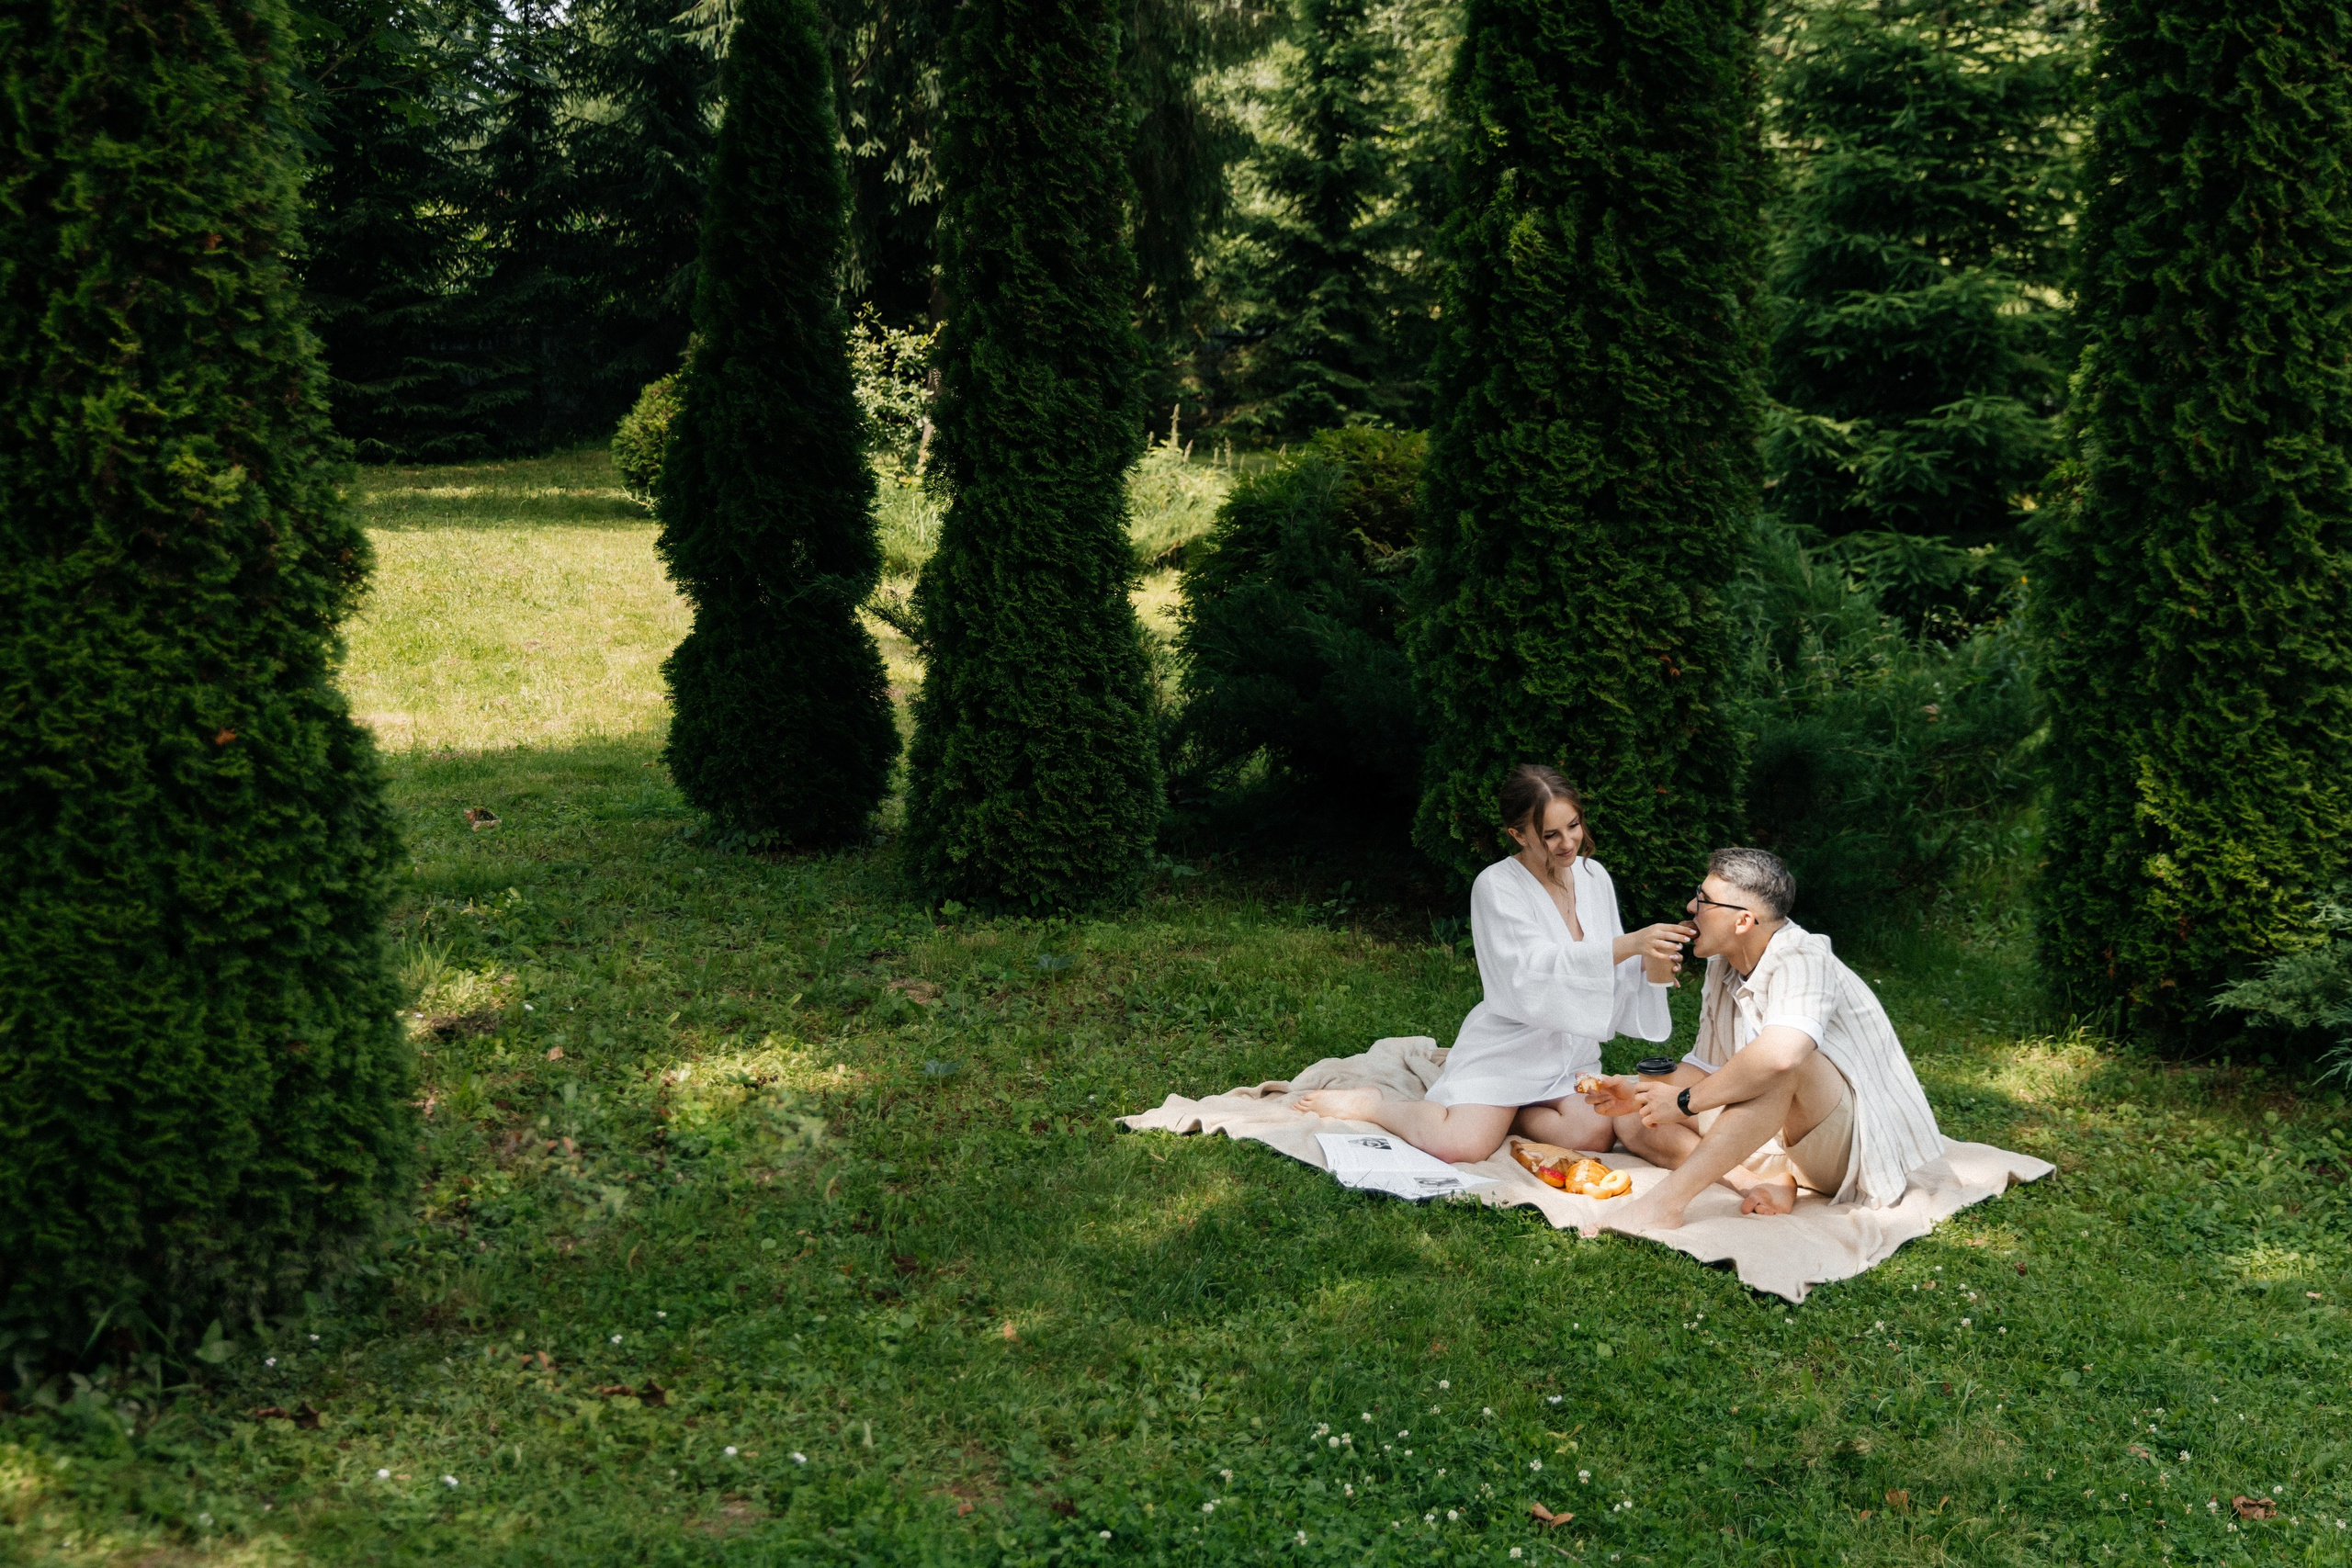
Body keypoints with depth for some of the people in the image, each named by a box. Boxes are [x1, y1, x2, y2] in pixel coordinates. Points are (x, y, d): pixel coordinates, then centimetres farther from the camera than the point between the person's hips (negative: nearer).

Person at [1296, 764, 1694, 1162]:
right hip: (1507, 1048, -5)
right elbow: (1534, 974, -28)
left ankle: (1499, 1109, 6)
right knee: (1461, 1146, -25)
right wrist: (1628, 944, -36)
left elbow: (1614, 978, 6)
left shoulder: (1594, 877, 4)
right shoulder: (1496, 886, -15)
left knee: (1595, 1135, -23)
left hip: (1572, 1051, 6)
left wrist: (1650, 968, -17)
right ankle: (1370, 1104, 6)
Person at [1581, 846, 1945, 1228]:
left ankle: (1667, 1201, -41)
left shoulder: (1803, 960, -22)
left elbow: (1780, 1054, -43)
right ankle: (1759, 1182, -19)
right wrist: (1640, 1094, -4)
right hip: (1785, 1134, 9)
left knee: (1781, 1062, -39)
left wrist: (1683, 1101, -32)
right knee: (1632, 1120, 0)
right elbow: (1708, 1067, 14)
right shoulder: (1722, 967, 4)